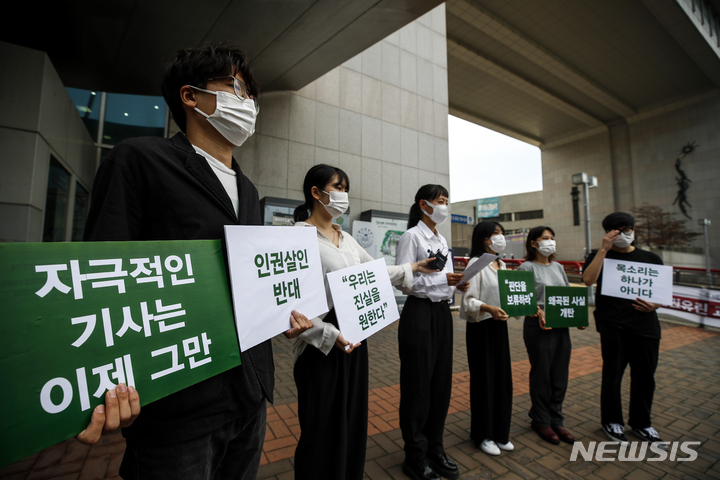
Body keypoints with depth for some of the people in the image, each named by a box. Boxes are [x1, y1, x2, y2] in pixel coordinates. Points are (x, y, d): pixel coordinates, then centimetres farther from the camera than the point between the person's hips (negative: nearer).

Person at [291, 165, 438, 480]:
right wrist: (329, 335, -21)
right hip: (321, 346, -7)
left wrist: (412, 268, 13)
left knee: (353, 419, 20)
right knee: (323, 429, 8)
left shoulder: (346, 238, 11)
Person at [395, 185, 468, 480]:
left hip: (442, 314, 8)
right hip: (419, 314, -8)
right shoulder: (411, 237, -11)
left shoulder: (442, 240, 14)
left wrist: (457, 283, -2)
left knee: (441, 383, 16)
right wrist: (442, 279, -22)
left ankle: (435, 448, 36)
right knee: (418, 386, 6)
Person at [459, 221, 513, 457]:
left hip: (500, 326, 7)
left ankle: (500, 432, 32)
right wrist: (489, 309, -34)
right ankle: (482, 435, 25)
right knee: (483, 380, 5)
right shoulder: (476, 263, -12)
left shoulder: (502, 265, 13)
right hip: (481, 328, -7)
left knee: (503, 378, 13)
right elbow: (469, 300, -18)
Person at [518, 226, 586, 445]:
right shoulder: (527, 267, -7)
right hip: (539, 328, -6)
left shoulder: (558, 267, 13)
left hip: (562, 327, 6)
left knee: (560, 377, 13)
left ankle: (556, 421, 30)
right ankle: (540, 421, 25)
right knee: (541, 376, 7)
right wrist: (538, 312, -29)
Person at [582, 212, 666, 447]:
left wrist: (655, 305, -6)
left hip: (646, 324, 4)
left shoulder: (650, 258, 13)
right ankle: (612, 421, 23)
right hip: (612, 324, -3)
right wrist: (603, 249, -17)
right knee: (612, 374, 3)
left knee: (645, 376, 12)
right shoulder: (600, 256, 3)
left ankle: (641, 423, 32)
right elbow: (588, 280, -16)